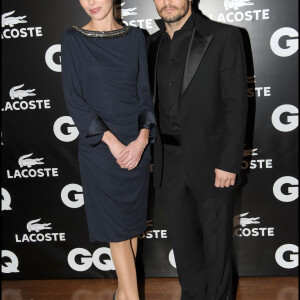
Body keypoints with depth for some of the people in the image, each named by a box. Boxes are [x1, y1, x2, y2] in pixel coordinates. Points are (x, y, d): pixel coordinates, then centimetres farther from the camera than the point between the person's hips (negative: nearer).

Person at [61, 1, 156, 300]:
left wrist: (142, 138, -10)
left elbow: (144, 92, 4)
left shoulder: (135, 37, 6)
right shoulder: (73, 40, -2)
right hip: (99, 147, -3)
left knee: (132, 220, 11)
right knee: (116, 224, 4)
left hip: (136, 144, 3)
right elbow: (74, 98, -8)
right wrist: (111, 141, -15)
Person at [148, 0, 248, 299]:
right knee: (182, 240, 18)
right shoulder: (153, 44, 6)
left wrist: (229, 163, -15)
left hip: (211, 163, -4)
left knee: (216, 241, 12)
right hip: (169, 165, 5)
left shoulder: (224, 37, -8)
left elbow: (236, 104, -11)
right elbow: (151, 98, 11)